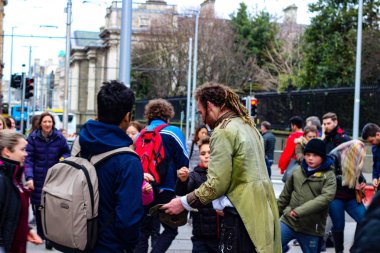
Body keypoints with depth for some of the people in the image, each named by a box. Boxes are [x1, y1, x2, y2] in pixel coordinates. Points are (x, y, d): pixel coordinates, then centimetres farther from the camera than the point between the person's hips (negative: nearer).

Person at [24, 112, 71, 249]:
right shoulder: (33, 137, -5)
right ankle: (40, 234, 19)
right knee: (38, 207, 5)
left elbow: (66, 152, 16)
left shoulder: (59, 137, 0)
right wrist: (29, 177, -17)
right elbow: (28, 158, -7)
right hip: (38, 178, 0)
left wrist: (63, 159, -7)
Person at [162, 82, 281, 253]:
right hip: (261, 210, 9)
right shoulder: (247, 126, 15)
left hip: (241, 214, -9)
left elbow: (217, 184, -16)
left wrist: (184, 203, -7)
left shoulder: (223, 131, -12)